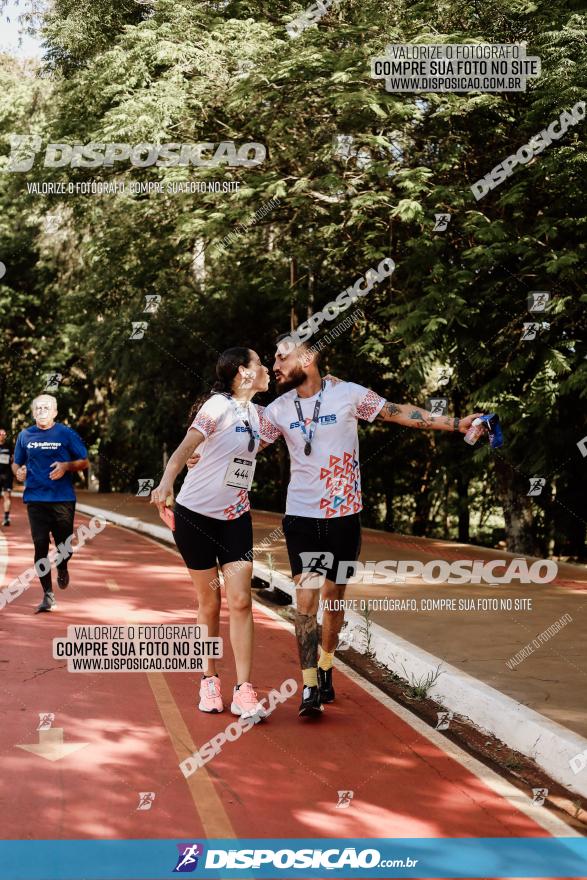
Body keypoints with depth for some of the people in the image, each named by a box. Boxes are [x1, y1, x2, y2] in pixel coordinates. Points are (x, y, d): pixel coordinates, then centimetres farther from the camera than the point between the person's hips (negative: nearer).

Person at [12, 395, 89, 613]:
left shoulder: (67, 434, 1)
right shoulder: (25, 436, 8)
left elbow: (84, 462, 4)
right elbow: (16, 463, 19)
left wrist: (66, 466, -15)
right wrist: (18, 471, -4)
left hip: (63, 499, -1)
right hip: (35, 499, 2)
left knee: (64, 545, 3)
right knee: (40, 546, -3)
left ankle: (62, 568, 39)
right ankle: (48, 595, 3)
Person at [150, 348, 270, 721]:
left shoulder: (257, 413, 8)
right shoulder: (218, 406, -13)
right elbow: (186, 448, -24)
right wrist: (166, 483, -42)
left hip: (235, 517, 5)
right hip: (196, 514, -5)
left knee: (240, 601, -5)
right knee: (209, 603, 4)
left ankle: (243, 692, -3)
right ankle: (210, 681, 20)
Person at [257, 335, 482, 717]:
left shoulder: (348, 394, -7)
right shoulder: (279, 409, 1)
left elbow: (402, 413, -2)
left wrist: (456, 424, -7)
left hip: (344, 516, -1)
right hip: (301, 515, 1)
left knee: (333, 597, 8)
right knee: (306, 598, -10)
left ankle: (325, 669, 30)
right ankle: (310, 687, -7)